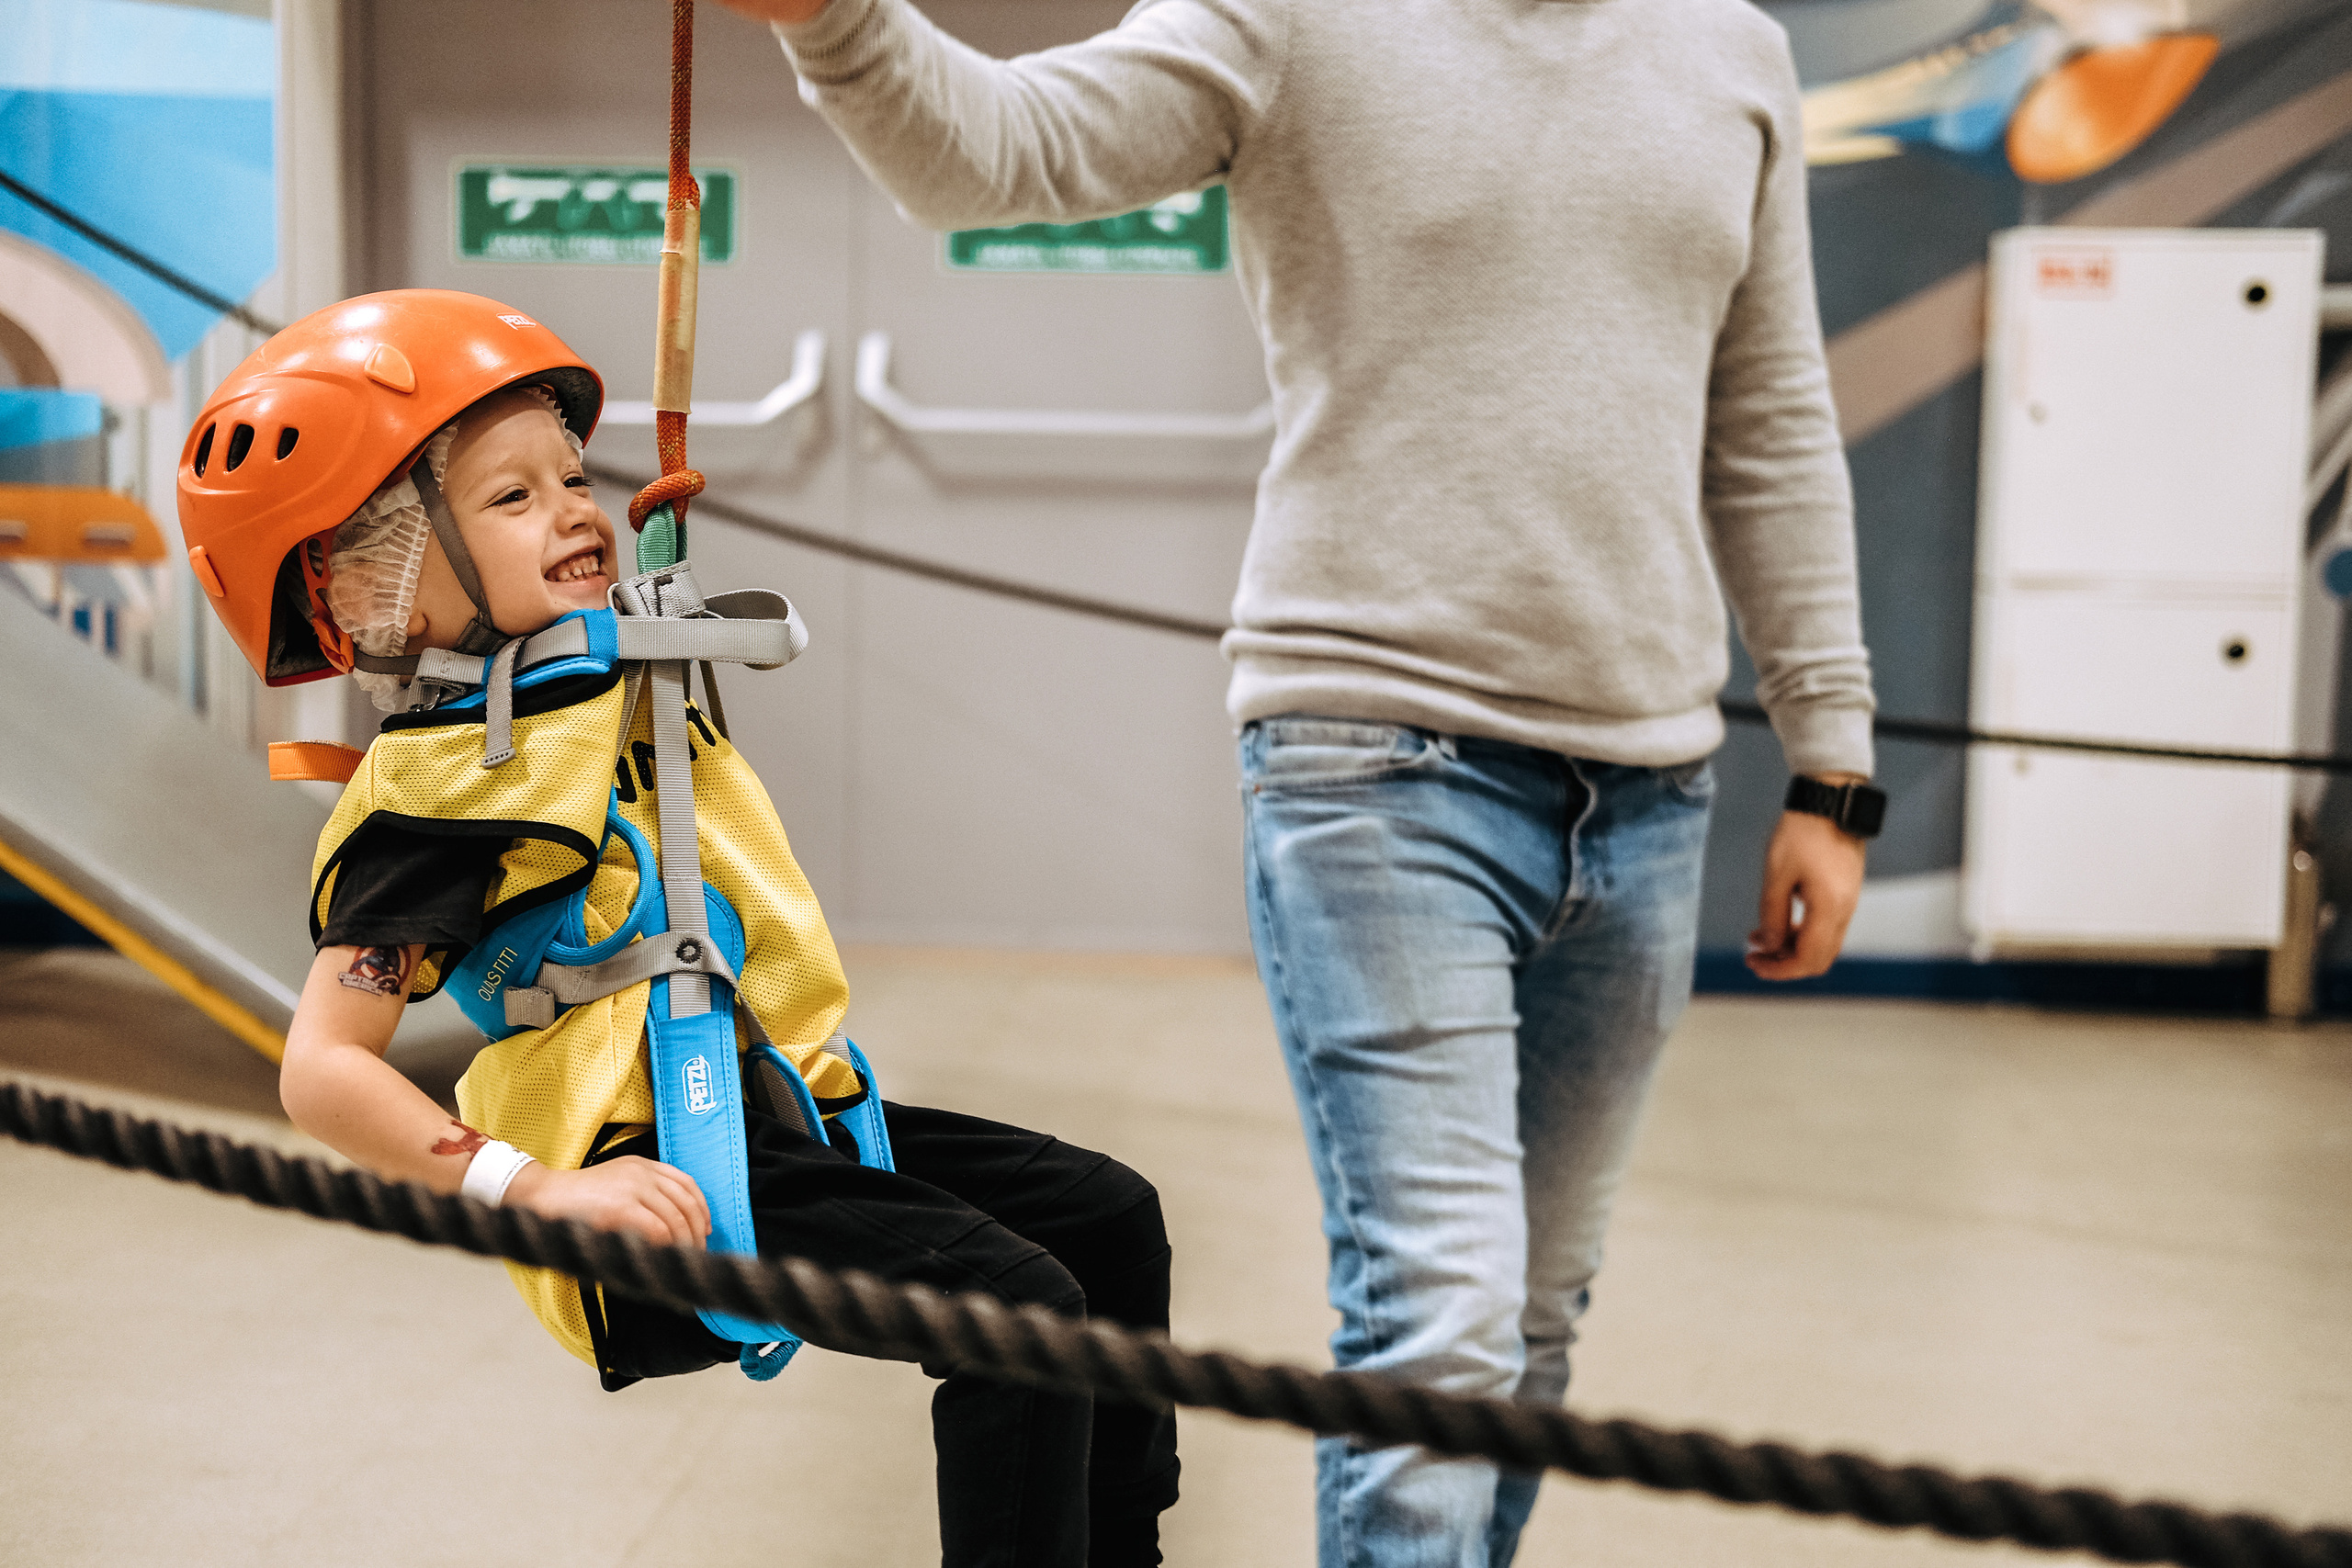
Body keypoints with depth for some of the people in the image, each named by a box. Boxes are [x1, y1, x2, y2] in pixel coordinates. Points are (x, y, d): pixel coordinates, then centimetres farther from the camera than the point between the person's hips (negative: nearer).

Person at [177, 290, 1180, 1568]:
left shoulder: (625, 672, 10)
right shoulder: (440, 795, -16)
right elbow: (323, 1069, -21)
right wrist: (533, 1187, -26)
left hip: (776, 1112, 10)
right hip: (656, 1172, -10)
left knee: (1108, 1216, 10)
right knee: (1017, 1300, -24)